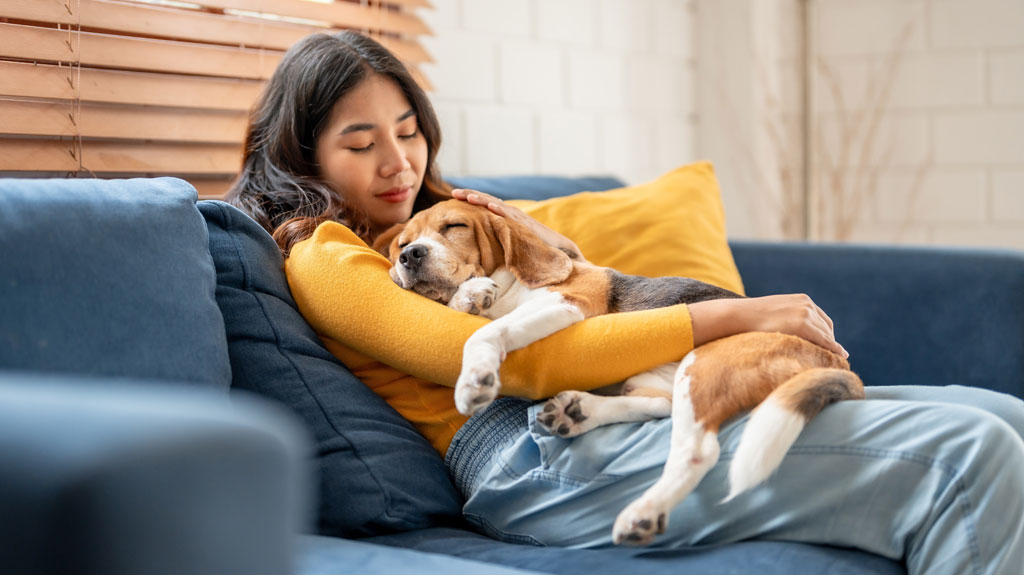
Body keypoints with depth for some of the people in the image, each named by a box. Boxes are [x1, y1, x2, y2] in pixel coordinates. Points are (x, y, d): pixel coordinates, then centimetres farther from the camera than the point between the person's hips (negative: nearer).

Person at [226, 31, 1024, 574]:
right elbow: (520, 362, -13)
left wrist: (549, 245, 8)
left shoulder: (436, 215, 27)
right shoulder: (323, 259, 0)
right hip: (538, 457, -9)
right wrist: (732, 316, -12)